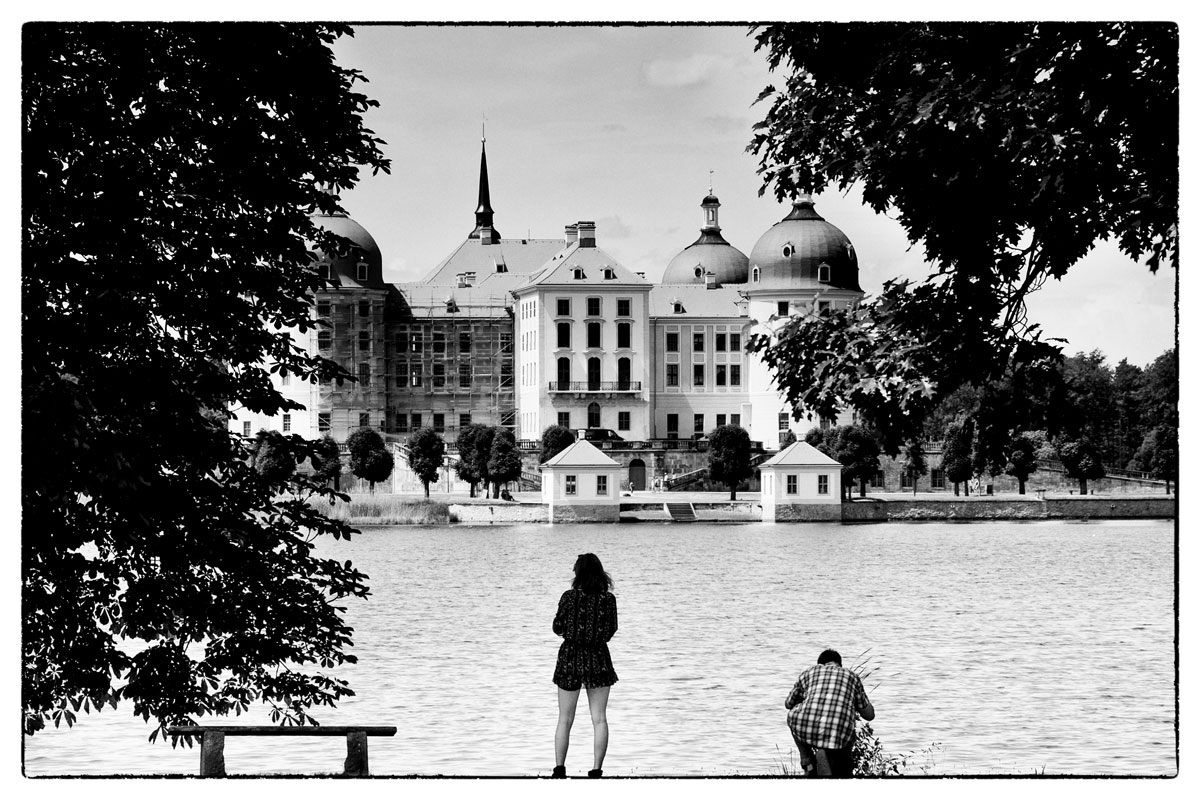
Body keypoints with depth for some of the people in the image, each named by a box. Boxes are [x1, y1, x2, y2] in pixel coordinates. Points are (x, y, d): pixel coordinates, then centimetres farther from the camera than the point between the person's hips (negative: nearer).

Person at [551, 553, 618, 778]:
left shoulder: (569, 597, -9)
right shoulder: (608, 599, -6)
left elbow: (558, 628, -3)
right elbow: (610, 632, -1)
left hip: (570, 657, 0)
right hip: (598, 658, 0)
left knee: (565, 720, 9)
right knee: (599, 719, 5)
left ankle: (559, 769, 6)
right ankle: (596, 770, 0)